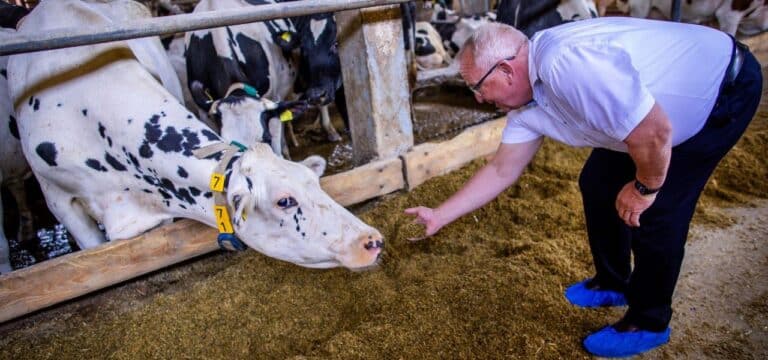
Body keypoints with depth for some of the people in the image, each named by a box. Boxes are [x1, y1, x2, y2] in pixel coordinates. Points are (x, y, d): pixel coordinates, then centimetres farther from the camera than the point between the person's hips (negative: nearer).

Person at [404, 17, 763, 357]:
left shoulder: (566, 64, -38)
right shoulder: (527, 101, -8)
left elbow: (655, 133, -37)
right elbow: (502, 170, -1)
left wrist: (644, 188, -17)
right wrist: (440, 216, 1)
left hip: (727, 87, -8)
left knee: (657, 210, -11)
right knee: (597, 184, 7)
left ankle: (649, 323, 12)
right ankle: (613, 284, 28)